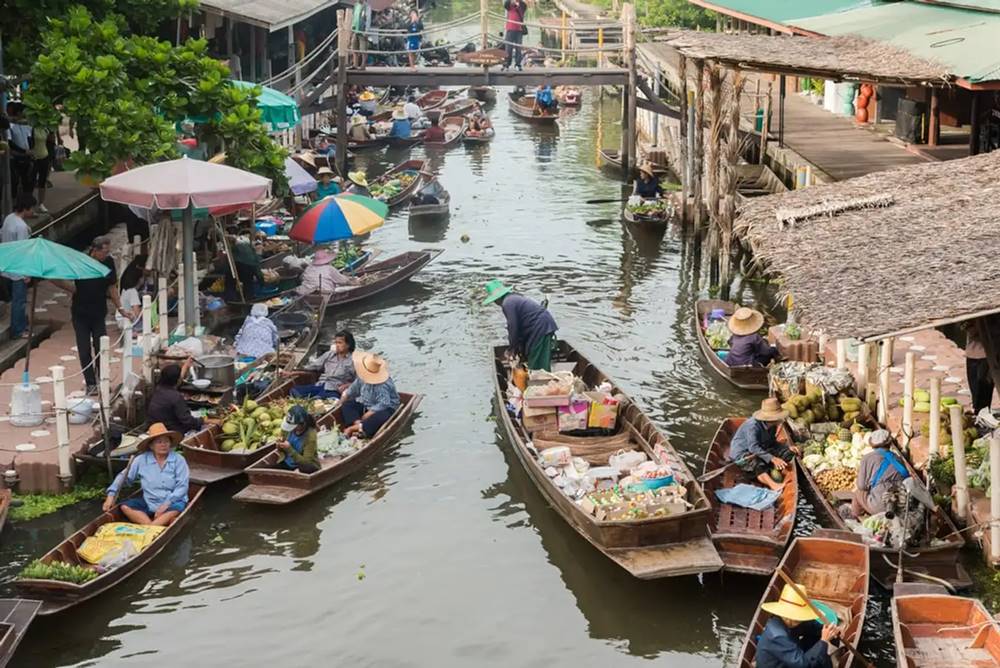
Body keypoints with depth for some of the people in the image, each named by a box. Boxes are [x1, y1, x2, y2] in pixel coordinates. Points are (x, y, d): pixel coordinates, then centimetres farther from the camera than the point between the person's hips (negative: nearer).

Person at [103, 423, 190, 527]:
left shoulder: (179, 460, -5)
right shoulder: (141, 460, 2)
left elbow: (182, 486, -11)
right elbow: (124, 476, 10)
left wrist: (167, 504, -22)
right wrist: (111, 495, -1)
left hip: (172, 503, -3)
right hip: (149, 504, 4)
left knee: (177, 509, -37)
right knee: (125, 506, -19)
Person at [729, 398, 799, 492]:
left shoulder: (772, 426, -2)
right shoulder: (752, 426, -28)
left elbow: (772, 442, 10)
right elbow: (753, 448, -36)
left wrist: (788, 448, -6)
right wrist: (772, 459, -43)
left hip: (761, 451, 9)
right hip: (742, 455, -9)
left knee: (787, 452, -7)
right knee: (758, 466, -40)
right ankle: (773, 485, -61)